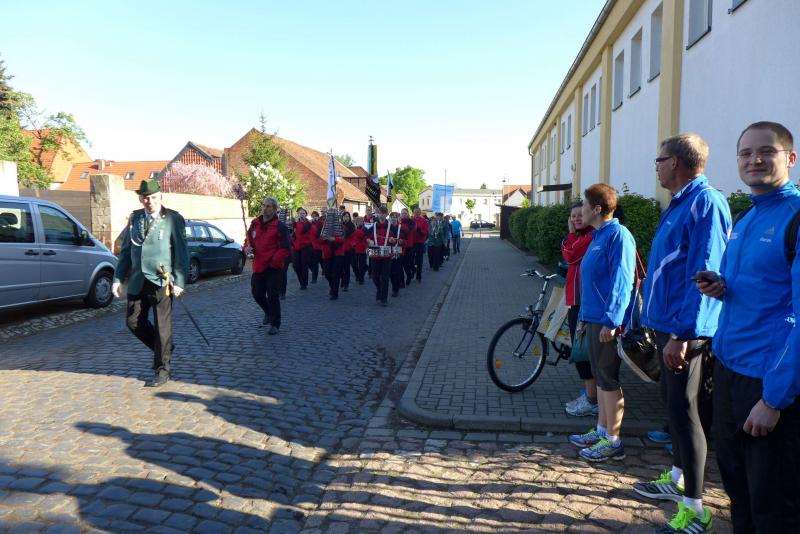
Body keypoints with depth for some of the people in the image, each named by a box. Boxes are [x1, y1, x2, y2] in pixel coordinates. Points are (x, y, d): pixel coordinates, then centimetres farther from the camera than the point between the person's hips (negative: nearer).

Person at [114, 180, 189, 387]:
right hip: (137, 281, 5)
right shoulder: (134, 218, 10)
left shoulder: (173, 219, -5)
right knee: (133, 322, 9)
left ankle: (162, 371, 14)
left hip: (161, 281, -5)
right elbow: (126, 250, 14)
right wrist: (118, 278, 8)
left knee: (162, 326, 0)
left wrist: (179, 281, -14)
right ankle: (164, 348, 32)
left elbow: (181, 252, -7)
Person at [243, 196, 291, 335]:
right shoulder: (254, 224, 9)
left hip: (274, 267, -6)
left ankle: (275, 324, 14)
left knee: (273, 296, -1)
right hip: (258, 266, 6)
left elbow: (285, 248, -12)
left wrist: (274, 261, -17)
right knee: (257, 293, 12)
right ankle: (268, 312, 41)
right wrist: (247, 248, -3)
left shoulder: (280, 226, -9)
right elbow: (248, 240, 20)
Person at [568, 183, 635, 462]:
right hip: (594, 319, 10)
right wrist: (583, 316, 21)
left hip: (607, 321, -9)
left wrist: (611, 320, -23)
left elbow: (621, 281, -20)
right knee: (600, 377, 16)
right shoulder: (598, 236, 15)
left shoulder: (618, 235, -14)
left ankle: (613, 442, 10)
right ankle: (601, 431, 28)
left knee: (608, 379, -1)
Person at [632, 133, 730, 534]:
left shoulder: (705, 202, -17)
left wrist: (682, 333, -25)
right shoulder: (678, 204, 14)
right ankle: (677, 479, 36)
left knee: (684, 412, -3)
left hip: (685, 331, -10)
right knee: (675, 406, 19)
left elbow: (703, 273, -23)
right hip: (667, 324, 10)